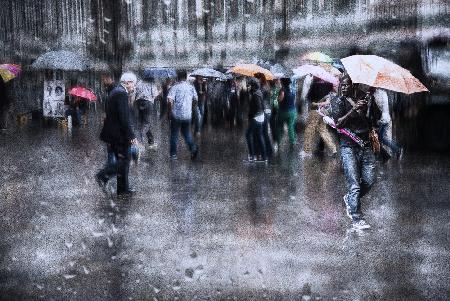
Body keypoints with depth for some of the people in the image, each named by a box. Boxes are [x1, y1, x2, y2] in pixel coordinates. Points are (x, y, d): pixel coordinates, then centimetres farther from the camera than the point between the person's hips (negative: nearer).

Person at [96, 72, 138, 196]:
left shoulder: (115, 91, 14)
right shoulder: (121, 94, -17)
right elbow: (124, 118, -23)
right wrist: (131, 136, -20)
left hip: (112, 133, 10)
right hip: (119, 134, -10)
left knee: (123, 161, 13)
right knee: (124, 160, -2)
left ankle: (123, 189, 17)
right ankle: (104, 175, -4)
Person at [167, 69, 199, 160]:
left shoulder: (175, 87, -10)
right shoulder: (191, 87, 3)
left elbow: (170, 100, -19)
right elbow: (195, 100, 9)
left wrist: (169, 112, -8)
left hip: (176, 115, -3)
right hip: (188, 115, 4)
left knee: (174, 135, 9)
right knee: (186, 133, 19)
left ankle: (173, 154, 12)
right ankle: (193, 147, -3)